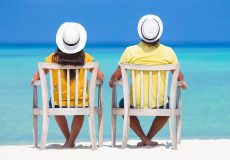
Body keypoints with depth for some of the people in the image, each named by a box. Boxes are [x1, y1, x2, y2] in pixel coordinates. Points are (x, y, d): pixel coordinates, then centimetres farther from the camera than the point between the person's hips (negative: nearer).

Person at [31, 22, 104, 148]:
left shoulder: (53, 58, -11)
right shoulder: (86, 58, -11)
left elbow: (37, 76, -6)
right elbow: (100, 76, -6)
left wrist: (34, 79, 17)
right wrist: (100, 78, 17)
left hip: (59, 102, 0)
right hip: (81, 102, 0)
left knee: (57, 110, 39)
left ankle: (68, 139, 47)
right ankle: (71, 142, 40)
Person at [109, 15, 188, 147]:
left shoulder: (130, 51, -7)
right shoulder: (168, 52, -5)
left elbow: (116, 76, -3)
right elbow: (179, 77, 3)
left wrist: (111, 81, 20)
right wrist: (183, 82, 26)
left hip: (136, 102, -1)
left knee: (123, 104, 35)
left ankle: (144, 139, 21)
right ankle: (149, 137, 28)